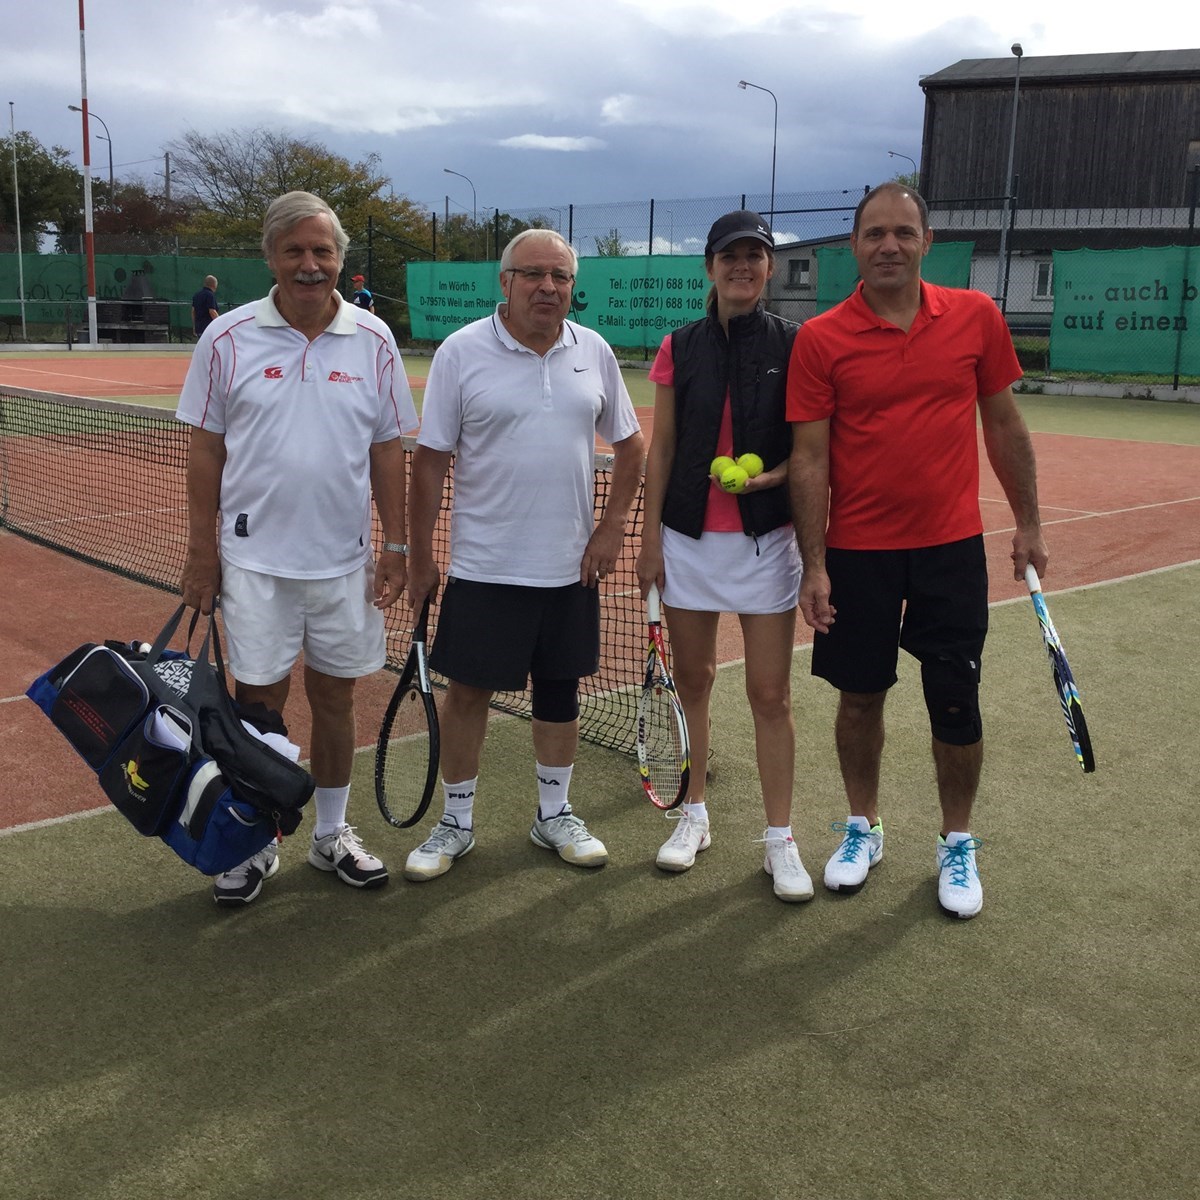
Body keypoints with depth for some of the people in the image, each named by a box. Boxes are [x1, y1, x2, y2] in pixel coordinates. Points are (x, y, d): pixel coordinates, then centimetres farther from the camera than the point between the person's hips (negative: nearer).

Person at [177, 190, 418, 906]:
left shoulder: (373, 340, 1)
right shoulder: (228, 338, -2)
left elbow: (387, 449, 4)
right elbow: (206, 449, 1)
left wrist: (396, 547, 1)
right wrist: (201, 550, -1)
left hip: (345, 560, 2)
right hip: (254, 559, -1)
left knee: (335, 696, 11)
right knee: (259, 700, 5)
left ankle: (332, 834, 28)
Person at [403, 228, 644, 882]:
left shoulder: (594, 352, 3)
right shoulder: (461, 351, -6)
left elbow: (629, 446, 11)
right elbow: (430, 460, -5)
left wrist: (611, 527, 1)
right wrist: (420, 556, -5)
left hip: (571, 565, 3)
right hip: (483, 564, -3)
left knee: (560, 688, 12)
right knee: (467, 689, 4)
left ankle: (554, 815, 29)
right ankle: (456, 822, 21)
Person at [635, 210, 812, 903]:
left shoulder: (796, 345, -1)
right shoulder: (680, 349, 4)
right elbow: (660, 449, 5)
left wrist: (781, 471, -17)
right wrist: (650, 538, 1)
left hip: (766, 539, -2)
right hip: (689, 538, 2)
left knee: (771, 695, 0)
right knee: (692, 680, 11)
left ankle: (780, 839, 12)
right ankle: (694, 814, 28)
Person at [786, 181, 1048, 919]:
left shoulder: (976, 317, -1)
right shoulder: (820, 339, -5)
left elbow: (1004, 425, 8)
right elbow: (810, 458, -6)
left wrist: (1029, 524, 9)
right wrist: (814, 565, -8)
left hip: (953, 547, 1)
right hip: (857, 552, 0)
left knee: (957, 705, 6)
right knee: (860, 696, 11)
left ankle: (958, 846, 26)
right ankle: (863, 828, 32)